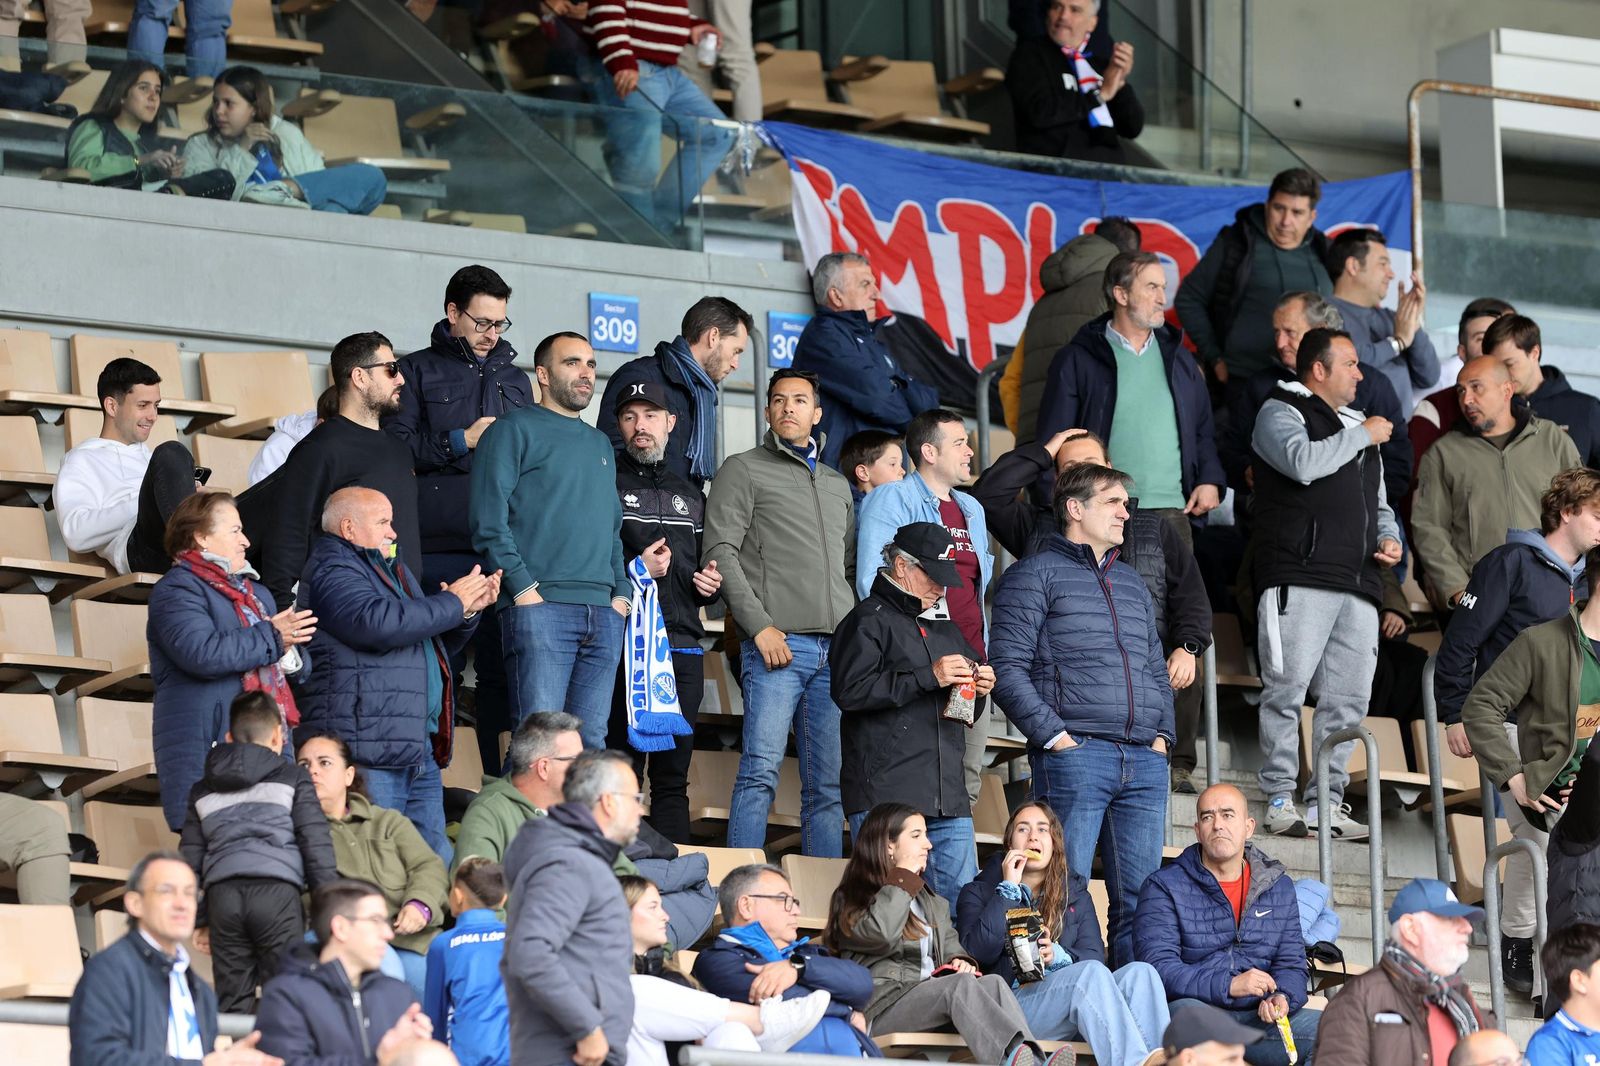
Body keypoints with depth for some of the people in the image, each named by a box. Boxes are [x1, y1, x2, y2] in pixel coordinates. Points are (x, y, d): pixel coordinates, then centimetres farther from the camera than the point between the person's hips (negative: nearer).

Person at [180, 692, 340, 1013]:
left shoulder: (203, 791, 22)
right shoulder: (292, 778, 10)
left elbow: (190, 857, 18)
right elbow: (316, 845, 3)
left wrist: (199, 918, 21)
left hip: (222, 893, 3)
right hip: (277, 890, -3)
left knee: (232, 1001, 4)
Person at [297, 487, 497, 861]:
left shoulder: (395, 573, 27)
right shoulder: (332, 571, -5)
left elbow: (435, 644, 34)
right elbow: (379, 623, -23)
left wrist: (468, 612, 14)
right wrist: (452, 603, -10)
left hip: (420, 751, 10)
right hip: (369, 751, -10)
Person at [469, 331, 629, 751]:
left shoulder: (600, 444, 26)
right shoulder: (516, 430, 3)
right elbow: (488, 518, -6)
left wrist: (623, 591, 12)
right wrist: (523, 588, -14)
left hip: (604, 614, 7)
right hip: (540, 606, -7)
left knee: (591, 742, 3)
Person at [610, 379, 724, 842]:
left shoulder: (688, 494, 22)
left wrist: (709, 584, 10)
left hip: (682, 646, 6)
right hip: (625, 644, -6)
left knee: (673, 777, 5)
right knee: (621, 771, -9)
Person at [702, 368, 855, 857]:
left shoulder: (837, 485, 23)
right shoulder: (745, 470, 6)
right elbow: (721, 552, -4)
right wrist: (759, 625, -13)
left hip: (837, 650, 6)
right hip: (778, 644, -6)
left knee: (829, 785, 3)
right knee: (761, 771, -15)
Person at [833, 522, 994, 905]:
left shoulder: (947, 629, 25)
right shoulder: (869, 621, 0)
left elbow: (964, 714, 35)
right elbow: (850, 691, -15)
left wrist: (979, 687, 10)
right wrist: (929, 677, -15)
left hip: (948, 797, 7)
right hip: (886, 794, -7)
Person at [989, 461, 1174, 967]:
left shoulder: (1131, 582, 24)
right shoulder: (1036, 575, 2)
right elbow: (1007, 667, -6)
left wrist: (1162, 732, 13)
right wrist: (1052, 734, -13)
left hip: (1145, 759, 7)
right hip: (1075, 753, -6)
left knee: (1140, 898, 4)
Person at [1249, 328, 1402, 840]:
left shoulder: (1356, 425, 27)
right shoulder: (1280, 413, 4)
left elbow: (1378, 503, 34)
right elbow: (1303, 462, -18)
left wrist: (1388, 538, 12)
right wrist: (1361, 436, -6)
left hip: (1358, 585, 7)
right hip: (1298, 577, -7)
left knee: (1348, 699, 3)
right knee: (1287, 687, -10)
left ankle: (1327, 800, 7)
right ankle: (1280, 799, -7)